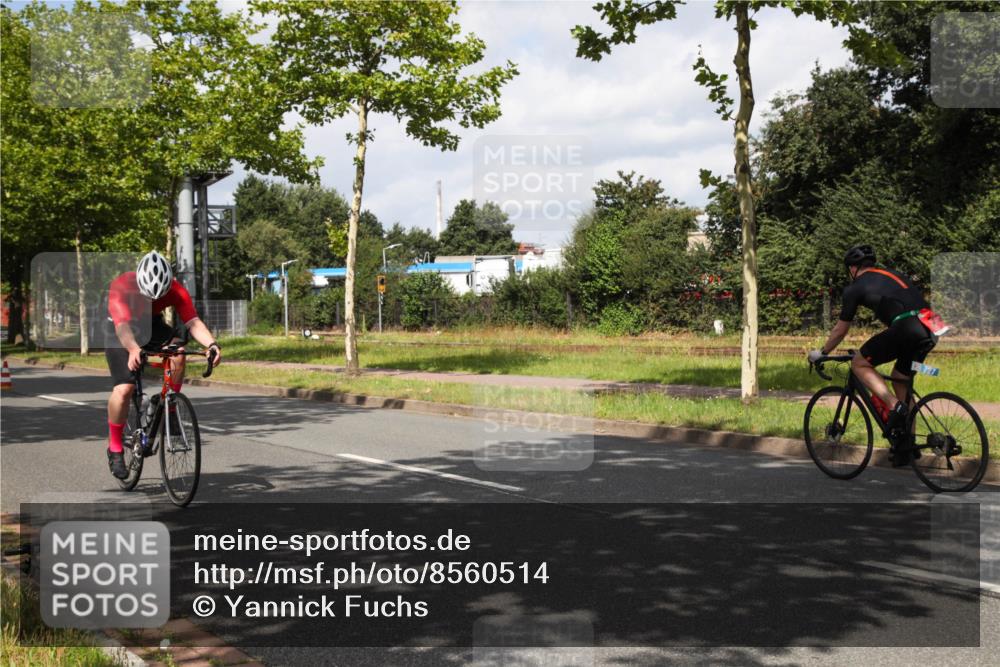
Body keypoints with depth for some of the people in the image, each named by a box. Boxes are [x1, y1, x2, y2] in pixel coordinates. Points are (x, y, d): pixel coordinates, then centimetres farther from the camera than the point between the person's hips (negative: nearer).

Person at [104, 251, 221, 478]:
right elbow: (122, 326, -48)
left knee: (177, 352, -29)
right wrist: (133, 350, -69)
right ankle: (115, 449, 1)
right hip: (119, 331, -3)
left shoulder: (175, 289, -26)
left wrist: (212, 343, -54)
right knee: (124, 389, -19)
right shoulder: (121, 286, -35)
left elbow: (193, 321, -34)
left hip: (152, 325, 3)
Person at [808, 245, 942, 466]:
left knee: (859, 363, 9)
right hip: (930, 331, 7)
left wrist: (821, 353, 33)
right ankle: (907, 445, 23)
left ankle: (894, 407, -7)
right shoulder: (891, 274, 30)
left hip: (906, 328, -7)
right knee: (900, 379, 23)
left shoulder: (856, 288, 10)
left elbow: (840, 330, 17)